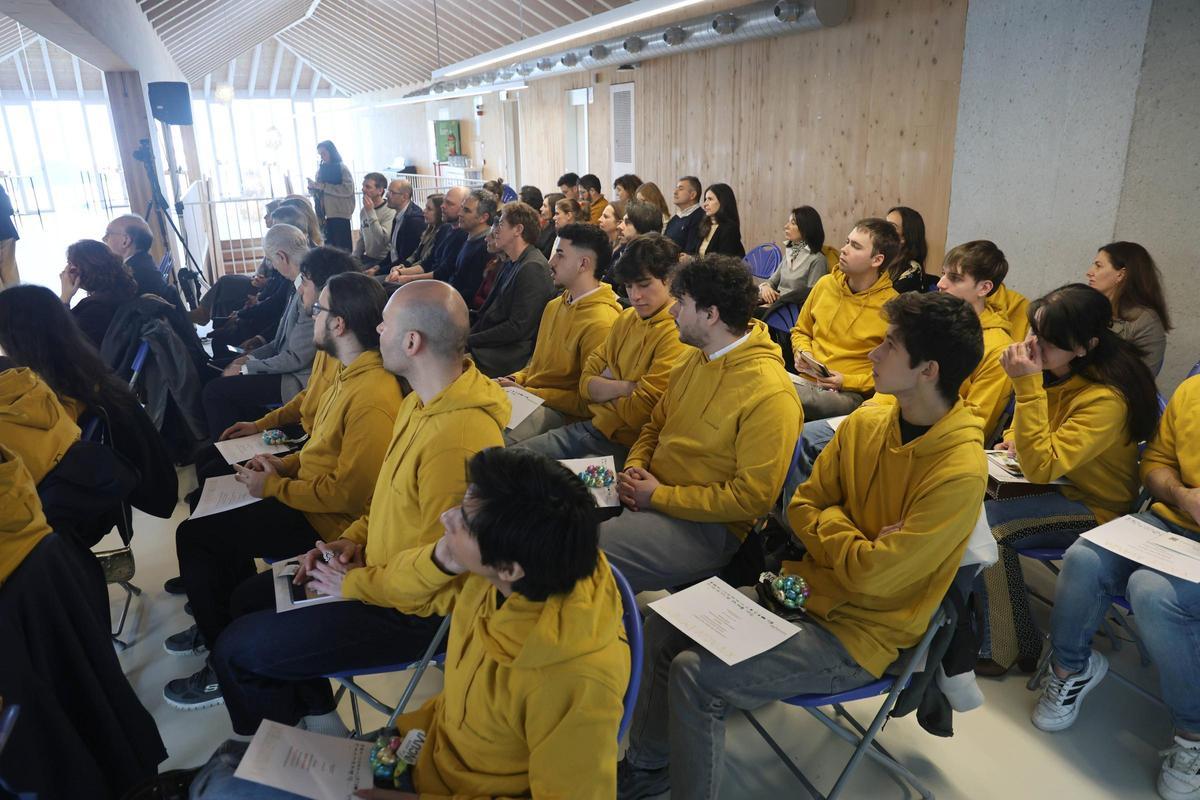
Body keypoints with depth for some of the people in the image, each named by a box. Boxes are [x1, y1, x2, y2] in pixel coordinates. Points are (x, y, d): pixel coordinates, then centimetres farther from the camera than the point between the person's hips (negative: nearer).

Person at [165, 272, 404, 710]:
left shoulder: (372, 396, -29)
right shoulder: (352, 373, 3)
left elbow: (348, 493, -27)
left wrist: (274, 487, -15)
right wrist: (286, 464, 4)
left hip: (326, 522, -10)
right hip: (309, 496, 10)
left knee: (194, 537, -3)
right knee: (217, 520, 21)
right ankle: (225, 624, 37)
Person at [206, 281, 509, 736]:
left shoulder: (458, 441, -33)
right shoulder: (424, 400, 1)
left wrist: (355, 584, -15)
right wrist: (354, 538, 3)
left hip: (414, 610, -10)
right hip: (379, 568, 10)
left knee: (236, 651, -2)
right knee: (250, 598, 20)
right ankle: (317, 716, 29)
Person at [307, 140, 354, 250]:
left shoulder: (342, 168, -2)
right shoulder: (321, 169, 15)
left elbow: (348, 189, -16)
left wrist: (322, 186, -17)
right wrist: (313, 187, -2)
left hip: (340, 214, -5)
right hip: (326, 214, 5)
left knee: (342, 246, -6)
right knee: (330, 245, 1)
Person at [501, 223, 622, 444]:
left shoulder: (601, 322, -17)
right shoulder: (554, 306, 15)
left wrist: (530, 393, -13)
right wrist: (515, 379, 6)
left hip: (561, 414, -9)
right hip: (528, 397, 9)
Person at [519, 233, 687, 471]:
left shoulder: (678, 335, -16)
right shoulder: (626, 318, 12)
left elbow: (639, 413, -19)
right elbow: (586, 384, 7)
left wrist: (605, 389, 0)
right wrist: (628, 387, -11)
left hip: (624, 445, -8)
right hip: (592, 426, 8)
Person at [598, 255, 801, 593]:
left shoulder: (770, 396, -20)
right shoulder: (694, 358, 9)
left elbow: (752, 498, -20)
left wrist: (659, 496, -17)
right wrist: (634, 466, -3)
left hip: (705, 524, -8)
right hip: (648, 492, 8)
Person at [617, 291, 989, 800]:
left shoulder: (960, 472, -24)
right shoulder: (865, 423, -3)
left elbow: (873, 575, -25)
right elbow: (801, 508, 5)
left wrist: (828, 525, -8)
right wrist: (848, 537, -13)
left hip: (857, 636, -7)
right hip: (807, 587, 7)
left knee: (695, 676, -19)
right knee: (664, 626, 2)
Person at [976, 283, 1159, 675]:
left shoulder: (1106, 399, -28)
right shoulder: (1050, 368, -5)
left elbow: (1041, 467, -35)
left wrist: (1028, 385, -38)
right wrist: (1014, 437, -6)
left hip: (1093, 507, -7)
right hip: (1053, 484, 7)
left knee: (985, 524, -25)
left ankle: (1007, 650, -4)